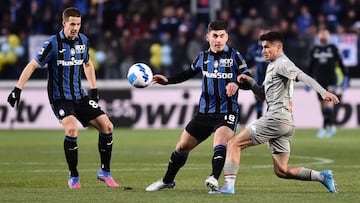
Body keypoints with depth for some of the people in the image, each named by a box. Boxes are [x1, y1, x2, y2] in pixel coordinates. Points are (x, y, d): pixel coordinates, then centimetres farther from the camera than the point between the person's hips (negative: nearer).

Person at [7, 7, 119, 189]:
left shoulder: (83, 40, 4)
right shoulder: (53, 43, -13)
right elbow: (32, 66, -10)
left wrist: (93, 89, 16)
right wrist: (18, 89, -15)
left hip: (79, 96, 6)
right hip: (60, 97, -6)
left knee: (107, 126, -3)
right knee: (72, 129, -29)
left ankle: (104, 172, 13)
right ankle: (74, 177, -11)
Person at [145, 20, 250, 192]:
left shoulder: (234, 56, -5)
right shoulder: (203, 57, 8)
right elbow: (188, 73, 24)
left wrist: (236, 84, -31)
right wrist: (167, 81, 10)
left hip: (226, 113, -5)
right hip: (204, 112, 5)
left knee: (220, 144, -32)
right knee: (182, 146, 12)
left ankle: (214, 179, -45)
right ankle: (167, 181, 31)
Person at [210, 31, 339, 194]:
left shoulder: (282, 63, -5)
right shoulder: (272, 66, 26)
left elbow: (302, 76, -21)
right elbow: (263, 94, 32)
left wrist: (323, 92, -36)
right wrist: (250, 82, 14)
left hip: (277, 118, -10)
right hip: (285, 123, 10)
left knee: (234, 144, -7)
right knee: (281, 171, 9)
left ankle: (228, 185, -15)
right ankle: (322, 176, 3)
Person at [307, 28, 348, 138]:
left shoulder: (333, 48, 2)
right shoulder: (314, 50, 9)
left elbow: (340, 63, 5)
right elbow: (311, 66, 16)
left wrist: (345, 77, 1)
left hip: (331, 80, -3)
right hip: (319, 80, 3)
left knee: (328, 102, -14)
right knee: (322, 104, 3)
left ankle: (324, 128, -15)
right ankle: (331, 126, 16)